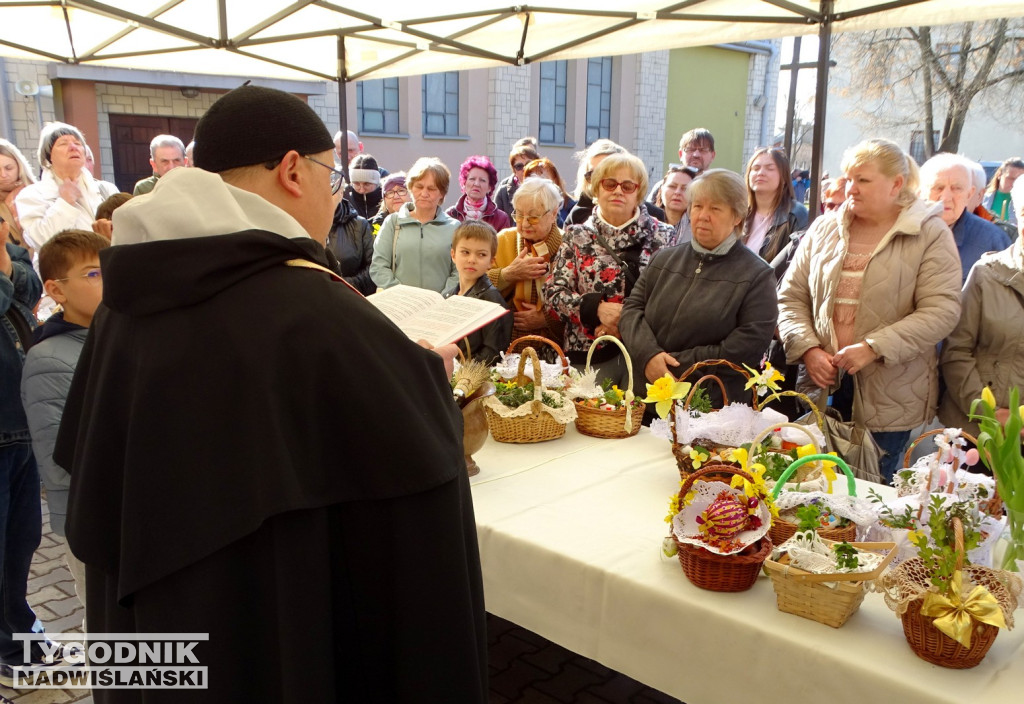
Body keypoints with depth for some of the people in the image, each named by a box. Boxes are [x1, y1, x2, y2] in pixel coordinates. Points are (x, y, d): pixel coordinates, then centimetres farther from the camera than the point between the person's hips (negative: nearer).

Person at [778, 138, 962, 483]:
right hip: (823, 382, 3)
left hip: (890, 396, -3)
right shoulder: (825, 229, 9)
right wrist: (808, 349, -8)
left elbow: (941, 311, -12)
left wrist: (872, 348, -20)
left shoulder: (930, 234, -3)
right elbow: (791, 296, 7)